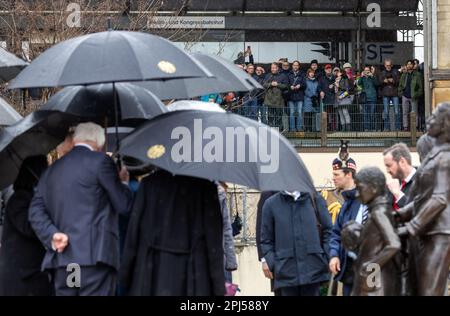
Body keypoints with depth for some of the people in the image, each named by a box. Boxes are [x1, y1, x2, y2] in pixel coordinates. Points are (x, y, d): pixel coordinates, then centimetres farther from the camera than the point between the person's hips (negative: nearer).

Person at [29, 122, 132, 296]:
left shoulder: (51, 170, 19)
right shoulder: (100, 161, -1)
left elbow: (36, 212, 8)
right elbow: (123, 204, 1)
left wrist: (52, 236, -4)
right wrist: (123, 182, 20)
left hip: (61, 260, 6)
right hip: (95, 256, -6)